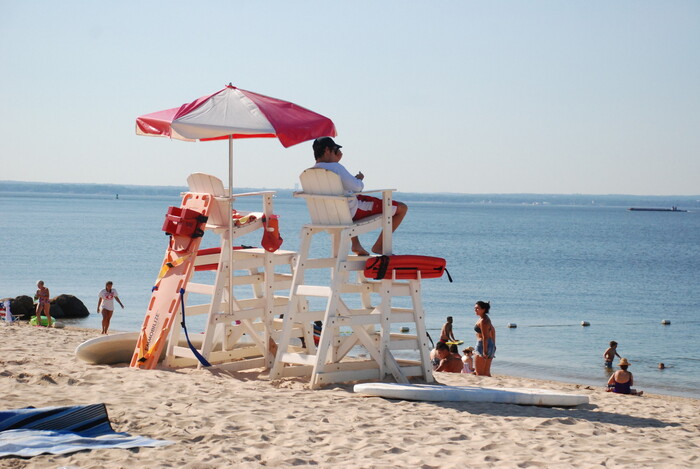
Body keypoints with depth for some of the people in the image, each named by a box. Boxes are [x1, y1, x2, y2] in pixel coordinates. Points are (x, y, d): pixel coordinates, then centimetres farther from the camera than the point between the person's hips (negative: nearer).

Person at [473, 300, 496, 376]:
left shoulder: (483, 321, -17)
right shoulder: (486, 318, 13)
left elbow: (485, 337, -22)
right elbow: (493, 331, 23)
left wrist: (484, 351, -23)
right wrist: (493, 344, 28)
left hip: (483, 345, -10)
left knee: (479, 373, -7)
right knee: (486, 372, 14)